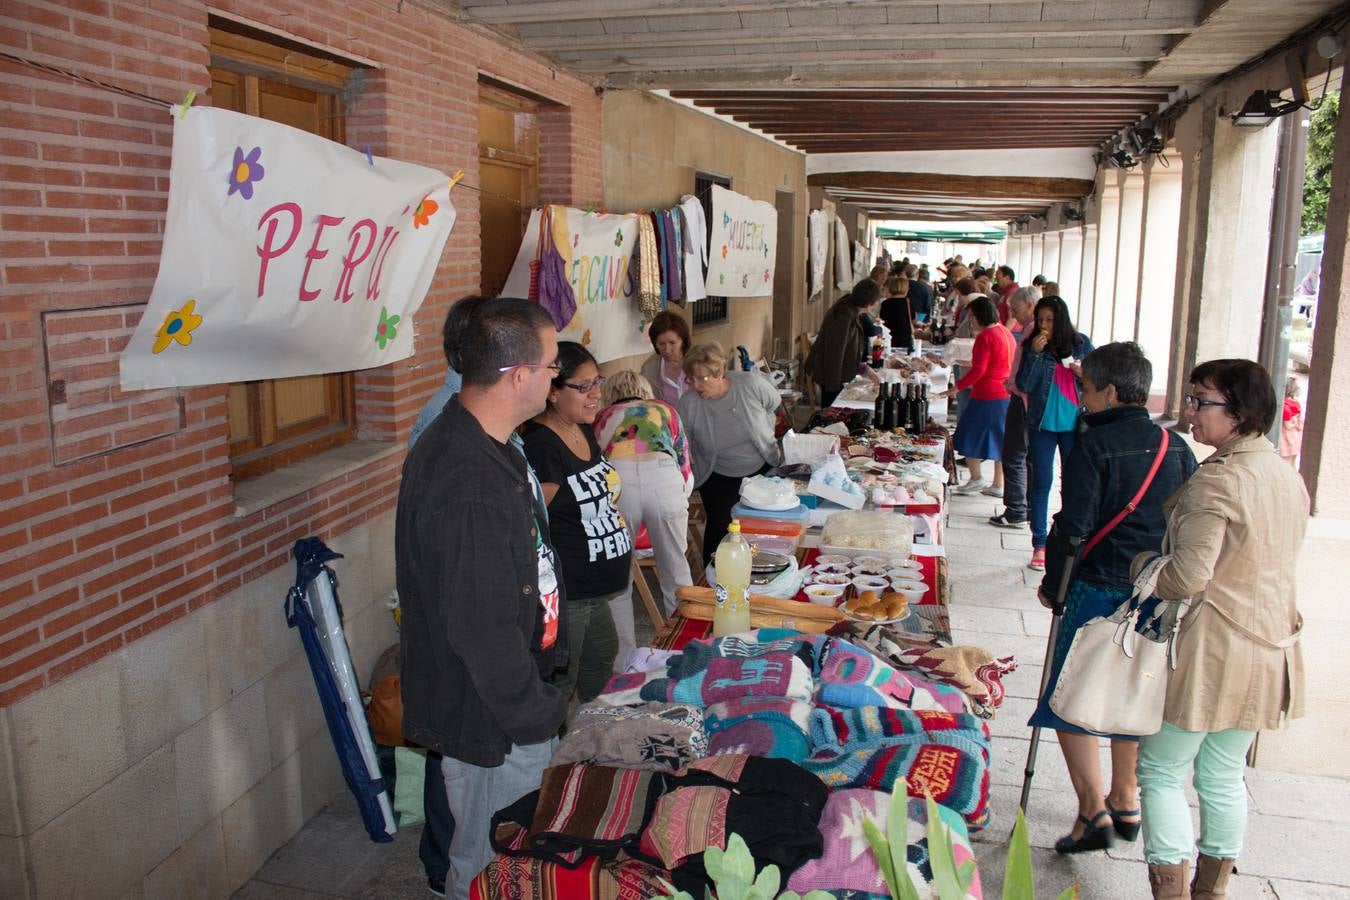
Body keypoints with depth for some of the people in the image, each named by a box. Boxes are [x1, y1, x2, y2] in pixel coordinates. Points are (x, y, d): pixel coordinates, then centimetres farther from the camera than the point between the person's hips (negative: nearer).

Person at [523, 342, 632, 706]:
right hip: (566, 593, -10)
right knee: (559, 682, 4)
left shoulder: (585, 431, 7)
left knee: (603, 654, 26)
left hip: (595, 587, 10)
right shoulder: (540, 445, -22)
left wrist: (621, 555, 18)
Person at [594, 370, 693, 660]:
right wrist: (679, 501, 47)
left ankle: (624, 662, 18)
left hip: (615, 481, 0)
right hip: (663, 476, 0)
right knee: (676, 571, 16)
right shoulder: (665, 410, 30)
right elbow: (685, 467, 29)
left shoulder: (603, 418, 31)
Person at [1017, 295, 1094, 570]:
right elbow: (1023, 385, -10)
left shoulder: (1081, 344, 0)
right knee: (1041, 483, 5)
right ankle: (1039, 545, 13)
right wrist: (1035, 353, -19)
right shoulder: (1032, 345, -3)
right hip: (1042, 424, -1)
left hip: (1075, 424, 1)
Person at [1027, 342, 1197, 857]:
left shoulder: (1093, 445, -14)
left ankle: (1093, 811, 1)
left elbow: (1074, 526, -15)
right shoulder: (1175, 447, 4)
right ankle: (1125, 802, 31)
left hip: (1100, 590, -6)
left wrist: (1052, 584, -3)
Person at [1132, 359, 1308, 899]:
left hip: (1209, 649, -8)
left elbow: (1187, 576, -24)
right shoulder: (1289, 479, 7)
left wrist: (1141, 563, -6)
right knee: (1223, 777, 19)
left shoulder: (1216, 479, -21)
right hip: (1268, 649, 9)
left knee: (1162, 771, 5)